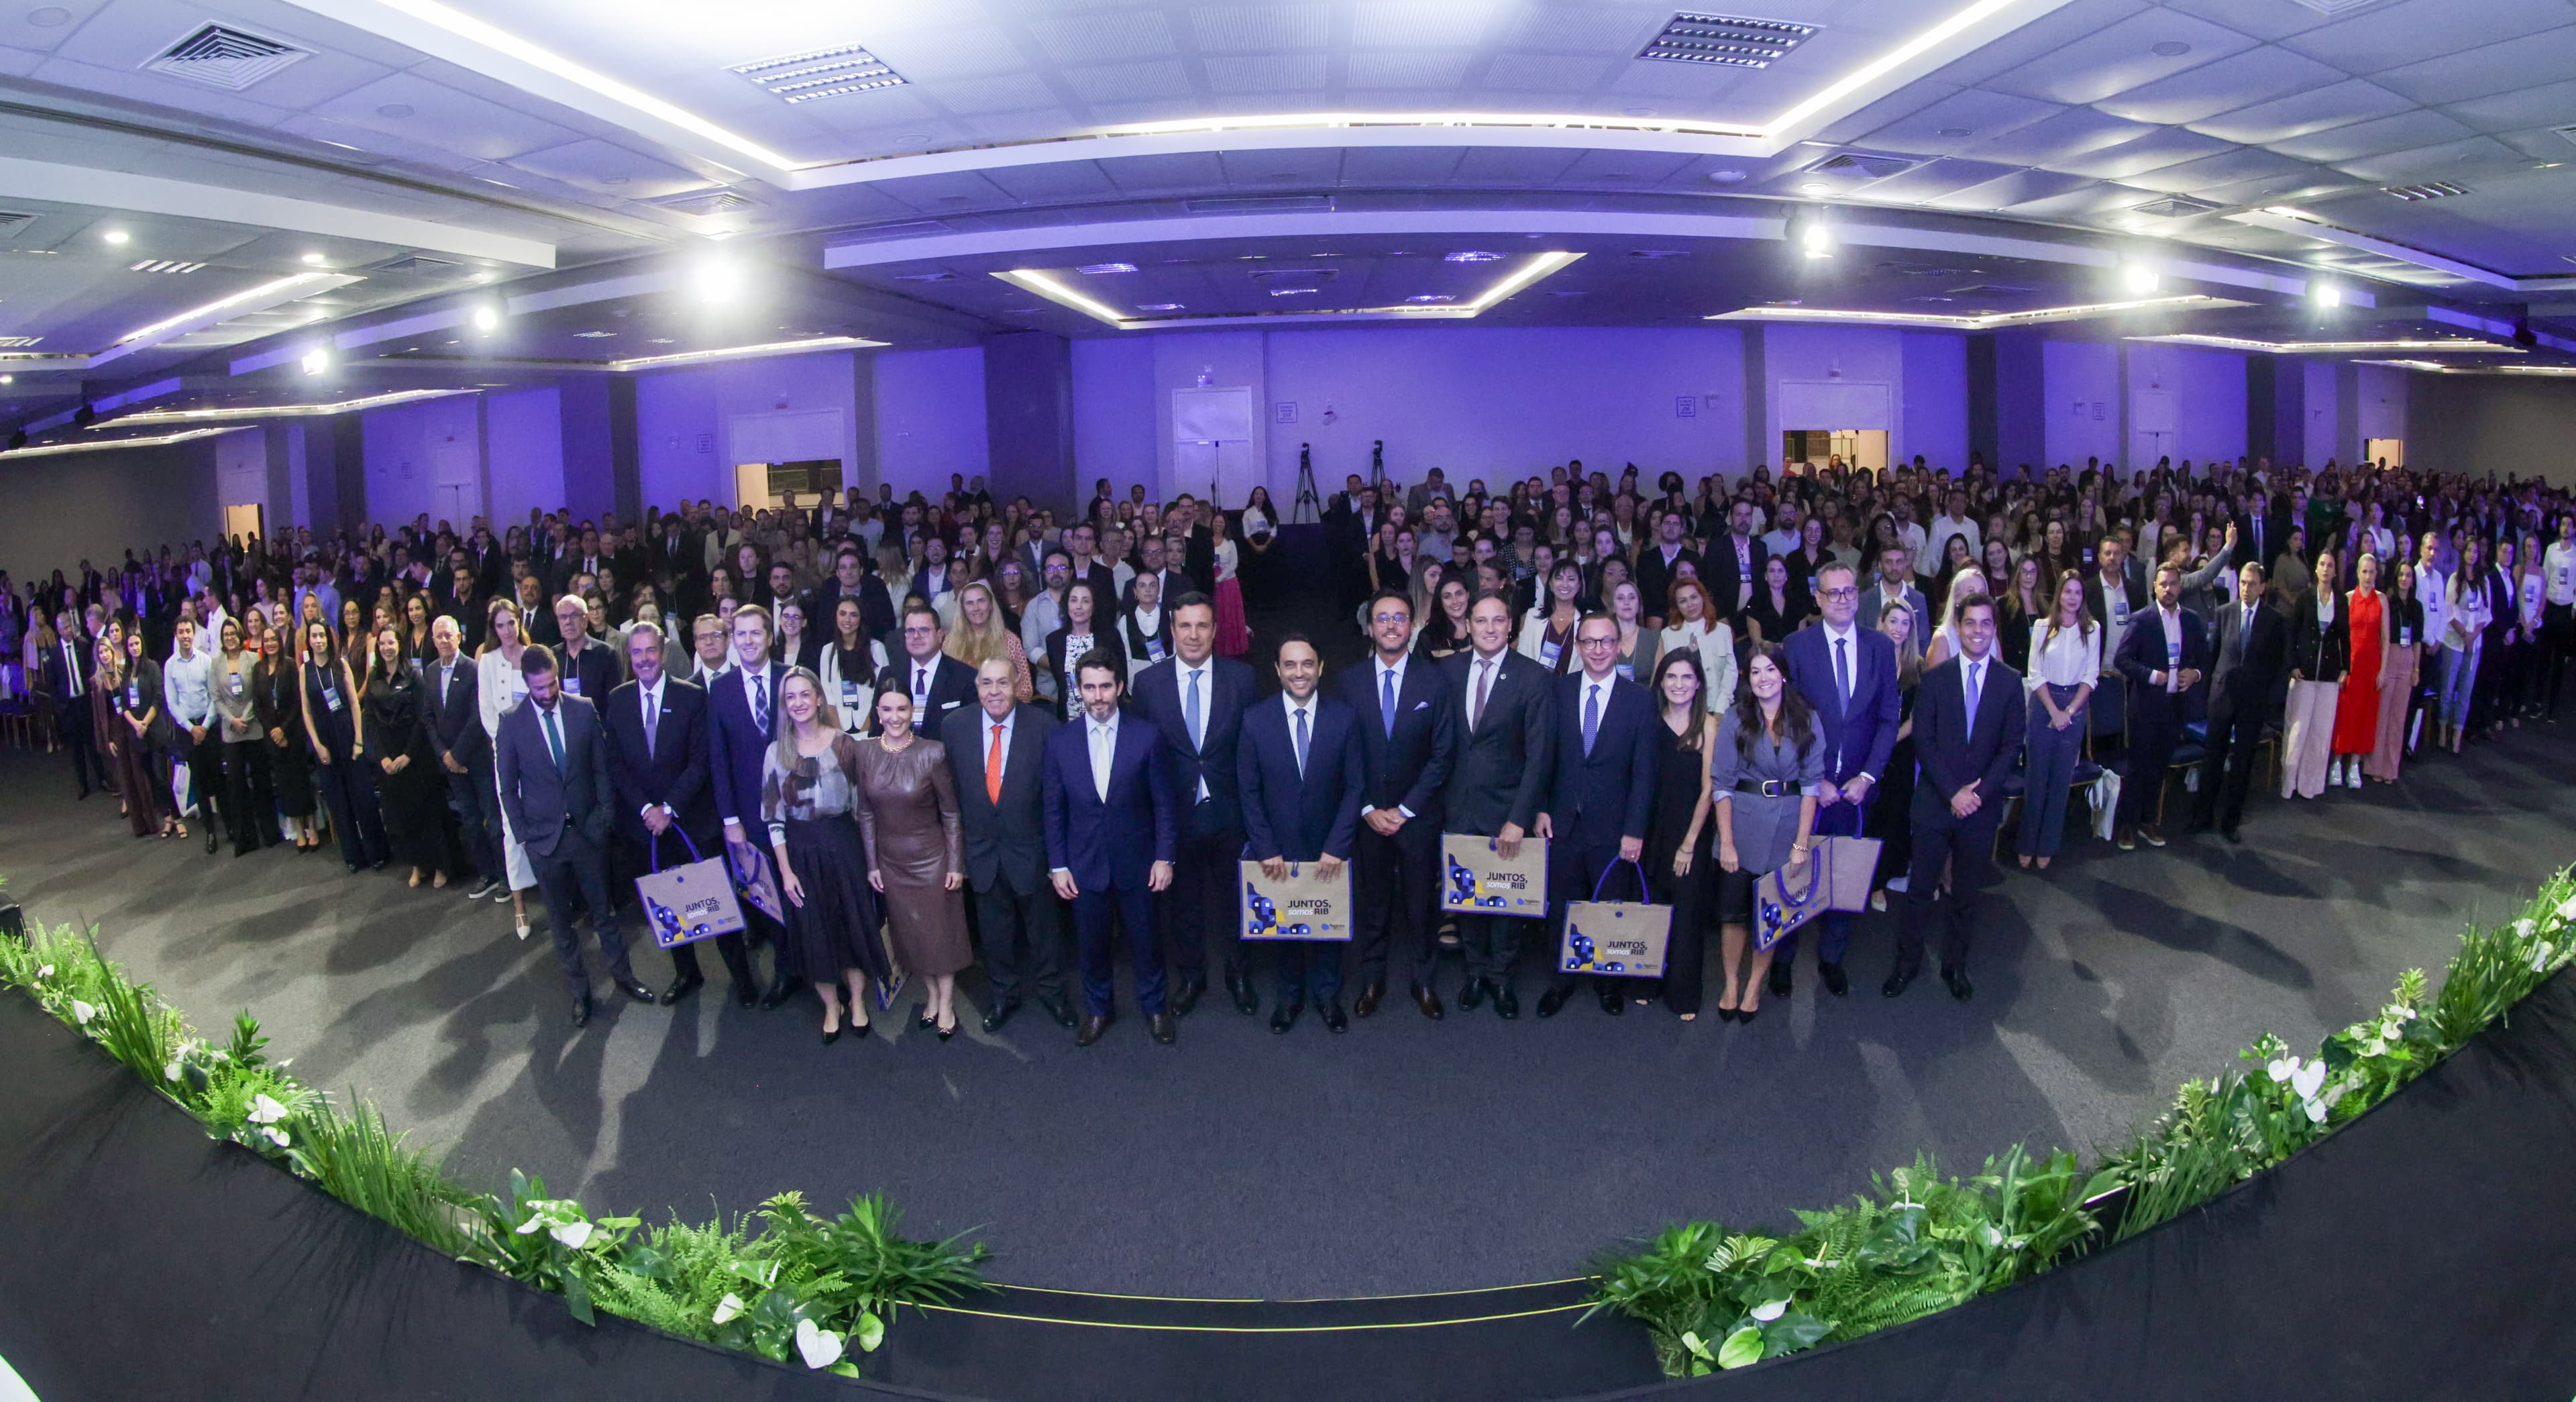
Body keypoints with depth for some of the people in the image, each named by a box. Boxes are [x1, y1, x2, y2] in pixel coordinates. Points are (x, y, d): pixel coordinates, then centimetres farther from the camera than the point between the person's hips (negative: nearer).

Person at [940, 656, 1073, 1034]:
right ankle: (1004, 994, 39)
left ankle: (1052, 991, 38)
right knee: (994, 930, 19)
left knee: (1043, 926, 16)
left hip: (1030, 847, -2)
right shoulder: (954, 726, -7)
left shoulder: (1043, 725, -15)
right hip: (981, 850, 2)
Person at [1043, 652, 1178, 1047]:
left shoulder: (1146, 738, -8)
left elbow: (1163, 803, -3)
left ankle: (1153, 1006, 34)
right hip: (1084, 865, 1)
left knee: (1145, 942, 12)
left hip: (1136, 864, -1)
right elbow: (1054, 810, 1)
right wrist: (1057, 865, -1)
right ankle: (1097, 1010, 35)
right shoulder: (1060, 742, -4)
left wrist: (1164, 857, -5)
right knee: (1091, 944, 15)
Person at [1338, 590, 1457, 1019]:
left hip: (1418, 817, 0)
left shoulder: (1434, 681, -5)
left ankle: (1421, 978, 26)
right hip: (1366, 816, 1)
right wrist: (1367, 809, -8)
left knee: (1420, 900, 10)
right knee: (1370, 902, 11)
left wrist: (1404, 810, -9)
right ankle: (1372, 978, 26)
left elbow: (1443, 754, -5)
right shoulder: (1349, 682, -2)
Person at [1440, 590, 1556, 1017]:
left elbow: (1540, 755, -11)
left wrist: (1520, 818, -16)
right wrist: (1438, 796, -1)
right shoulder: (1448, 670, 1)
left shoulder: (1535, 678, -9)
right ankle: (1476, 970, 31)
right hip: (1459, 806, 3)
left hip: (1507, 807, -2)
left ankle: (1501, 976, 27)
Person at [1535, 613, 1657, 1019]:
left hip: (1612, 828, -1)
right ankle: (1562, 979, 27)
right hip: (1562, 824, 1)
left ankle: (1609, 980, 31)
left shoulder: (1639, 701, -4)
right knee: (1561, 907, 10)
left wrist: (1634, 830, -8)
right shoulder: (1558, 691, 1)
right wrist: (1541, 808, -3)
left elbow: (1644, 772, -4)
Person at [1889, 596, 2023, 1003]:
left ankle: (1955, 965, 27)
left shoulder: (2010, 682, 2)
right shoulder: (1935, 678, -1)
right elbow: (1923, 741, -5)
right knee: (1921, 888, 5)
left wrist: (1978, 791, -12)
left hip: (1982, 804, 1)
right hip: (1935, 802, -1)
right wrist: (1953, 792, -14)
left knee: (1966, 891, 12)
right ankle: (1908, 961, 19)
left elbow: (2012, 745, -1)